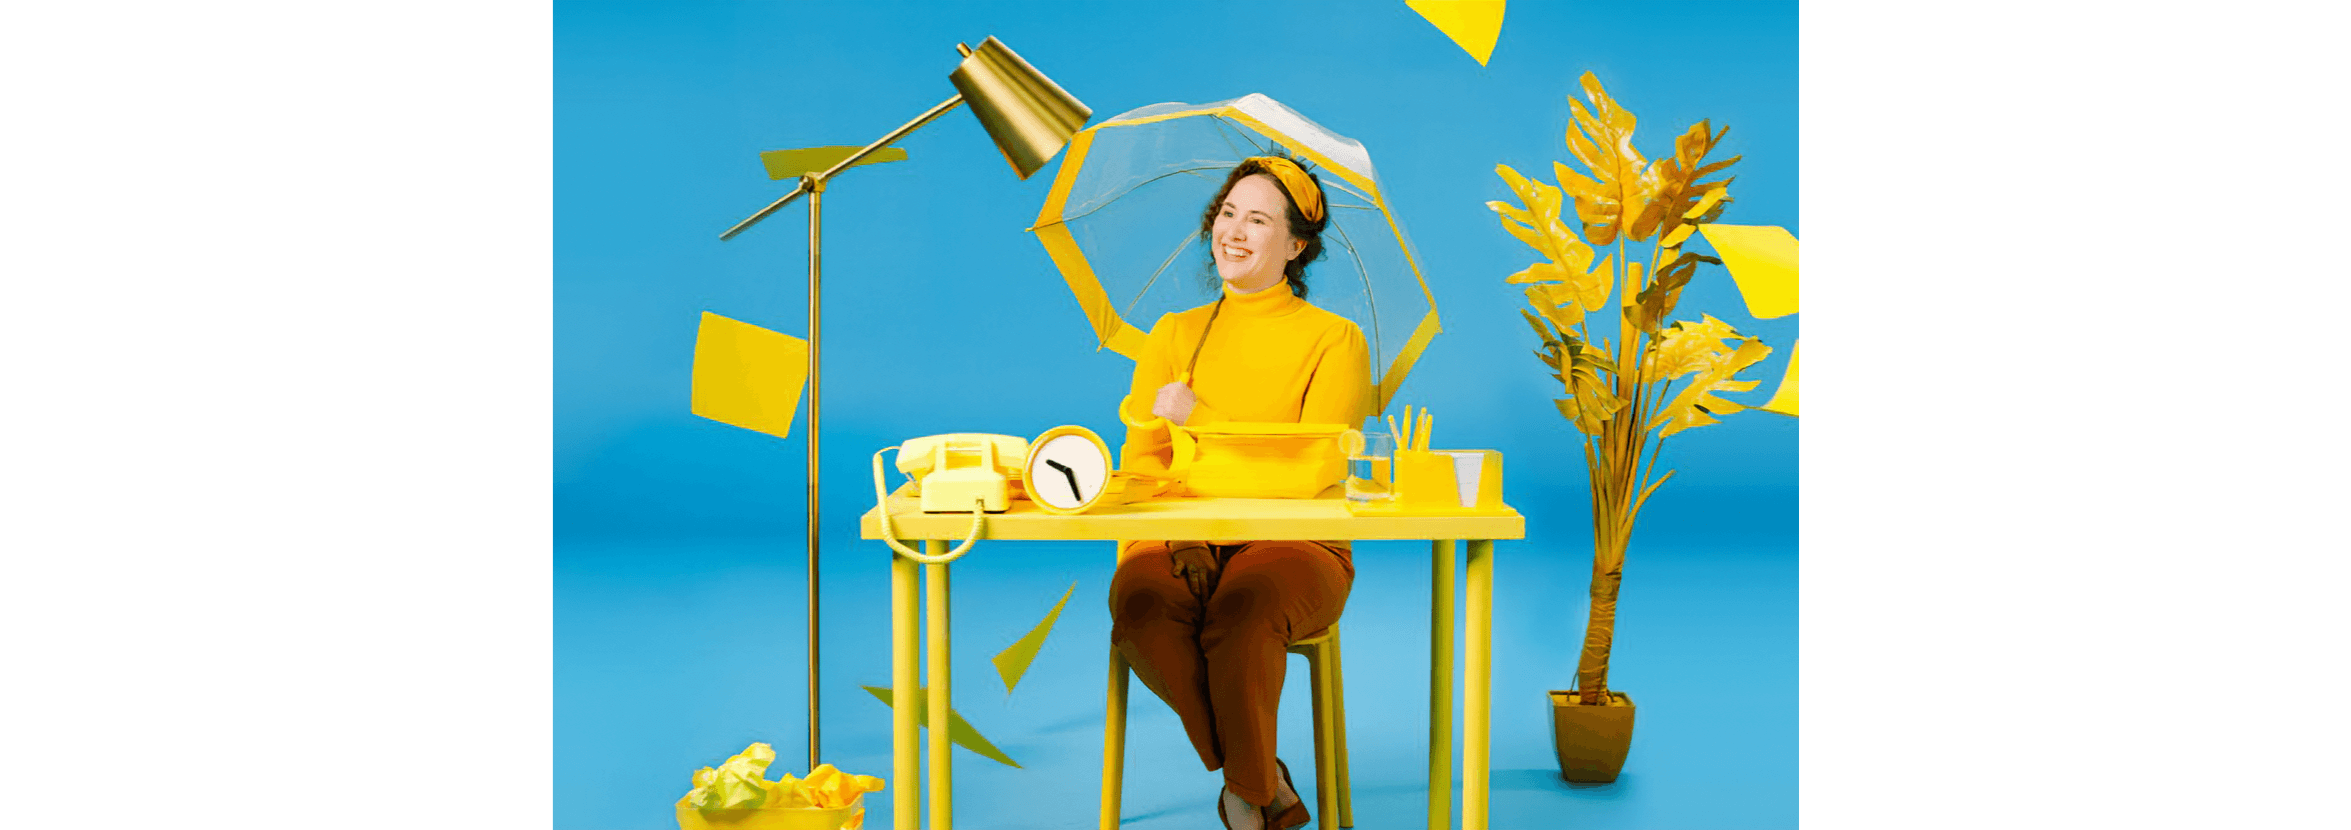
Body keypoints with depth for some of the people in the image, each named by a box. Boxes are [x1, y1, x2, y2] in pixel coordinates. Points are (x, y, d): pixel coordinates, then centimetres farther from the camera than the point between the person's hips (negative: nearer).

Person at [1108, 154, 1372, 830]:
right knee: (1141, 605, -33)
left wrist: (1199, 416, -12)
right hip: (1177, 542, 3)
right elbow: (1141, 460, 7)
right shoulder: (1173, 336, 18)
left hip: (1293, 544, -2)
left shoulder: (1335, 341, 7)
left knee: (1244, 606, -37)